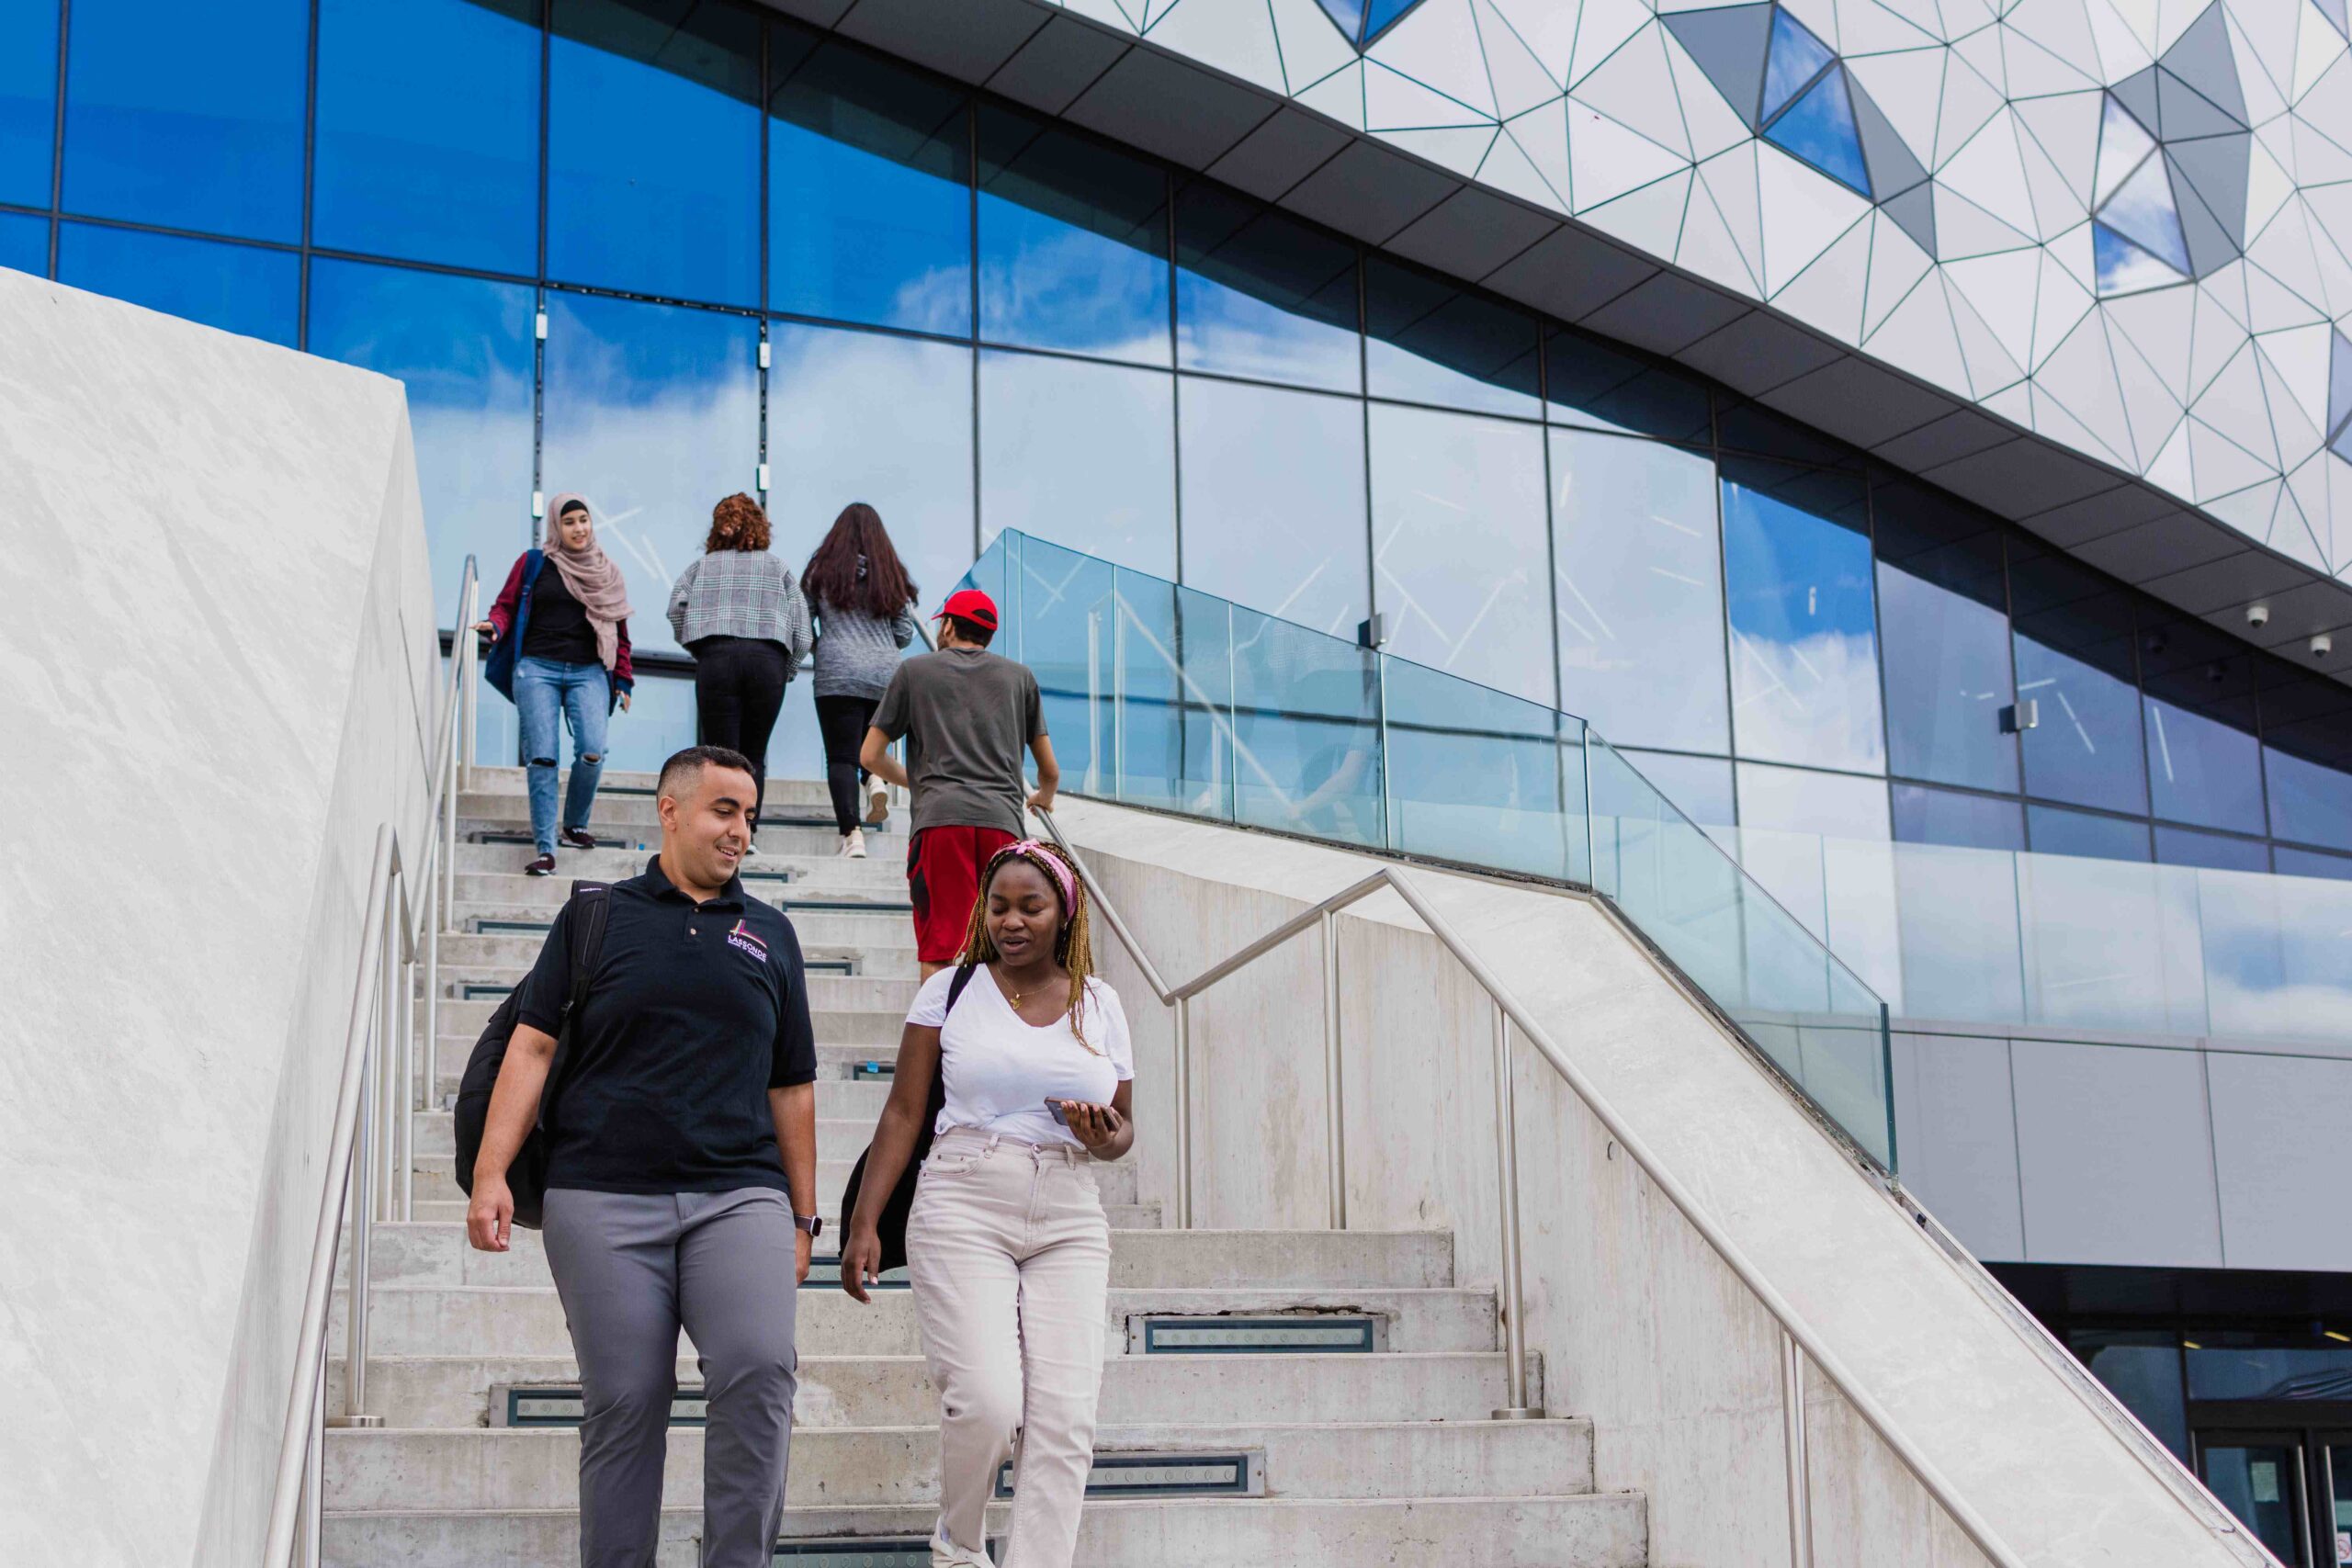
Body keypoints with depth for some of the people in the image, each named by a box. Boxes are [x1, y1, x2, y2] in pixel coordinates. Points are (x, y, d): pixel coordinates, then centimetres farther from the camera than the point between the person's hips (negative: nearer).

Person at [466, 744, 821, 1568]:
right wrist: (491, 1173, -7)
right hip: (605, 1198, -1)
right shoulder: (595, 919, 10)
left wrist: (803, 1217, 16)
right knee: (625, 1404, -1)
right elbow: (533, 1045, 4)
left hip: (740, 1195, 1)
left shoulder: (770, 935, 17)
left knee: (759, 1372, -18)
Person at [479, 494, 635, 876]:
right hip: (537, 669, -1)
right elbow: (506, 605, 10)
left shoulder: (607, 572, 15)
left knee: (592, 753, -16)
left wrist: (623, 680, 15)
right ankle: (545, 848, -8)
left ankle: (576, 826, 9)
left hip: (588, 672, 1)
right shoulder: (533, 563, 9)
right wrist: (494, 625, -13)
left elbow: (619, 630, 18)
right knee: (542, 758, -10)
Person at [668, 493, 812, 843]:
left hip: (716, 656, -1)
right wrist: (785, 672, 19)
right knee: (754, 754, 11)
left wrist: (695, 649, 15)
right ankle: (750, 832, 2)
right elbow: (801, 630, 11)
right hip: (769, 659, 1)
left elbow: (676, 609, 3)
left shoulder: (701, 566, 20)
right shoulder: (778, 568, 21)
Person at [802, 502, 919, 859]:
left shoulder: (821, 571, 2)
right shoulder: (892, 575, 7)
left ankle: (852, 834, -14)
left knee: (841, 757, -2)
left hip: (837, 674, -3)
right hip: (885, 676, 3)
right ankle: (876, 780, -11)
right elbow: (905, 633, 8)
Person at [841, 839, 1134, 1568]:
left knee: (1066, 1417, -8)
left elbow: (1124, 1127, 19)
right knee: (986, 1400, -15)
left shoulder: (1100, 1004, 12)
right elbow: (904, 1113, 4)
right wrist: (864, 1224, -3)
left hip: (1068, 1224, 3)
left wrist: (1104, 1140, -6)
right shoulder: (951, 990, 5)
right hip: (964, 1213, -3)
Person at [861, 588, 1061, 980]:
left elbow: (870, 756, 18)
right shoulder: (1020, 676, 22)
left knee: (937, 955, -4)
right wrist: (1044, 798, 48)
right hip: (1002, 820, 2)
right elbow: (1050, 770, 25)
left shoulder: (914, 671, 16)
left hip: (940, 818, -2)